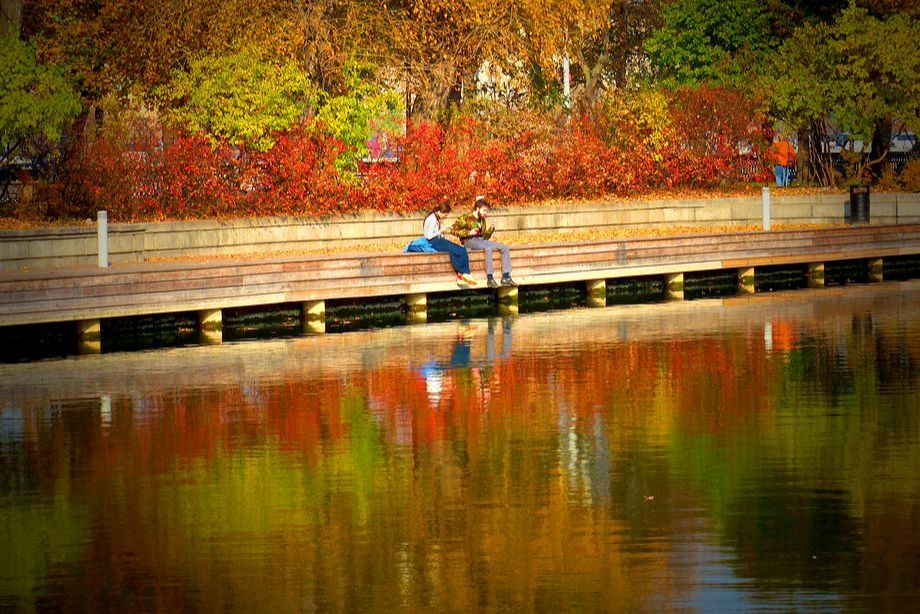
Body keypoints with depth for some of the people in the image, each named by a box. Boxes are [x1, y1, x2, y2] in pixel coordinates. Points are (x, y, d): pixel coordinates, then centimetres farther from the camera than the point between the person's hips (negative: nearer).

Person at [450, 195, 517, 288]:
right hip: (469, 241, -8)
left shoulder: (482, 220, 20)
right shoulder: (466, 218, -3)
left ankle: (506, 277, -12)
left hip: (481, 241, 8)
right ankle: (490, 278, -36)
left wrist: (490, 231, 1)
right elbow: (454, 230, -11)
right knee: (488, 248, -38)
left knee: (505, 248, -8)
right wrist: (469, 232, -18)